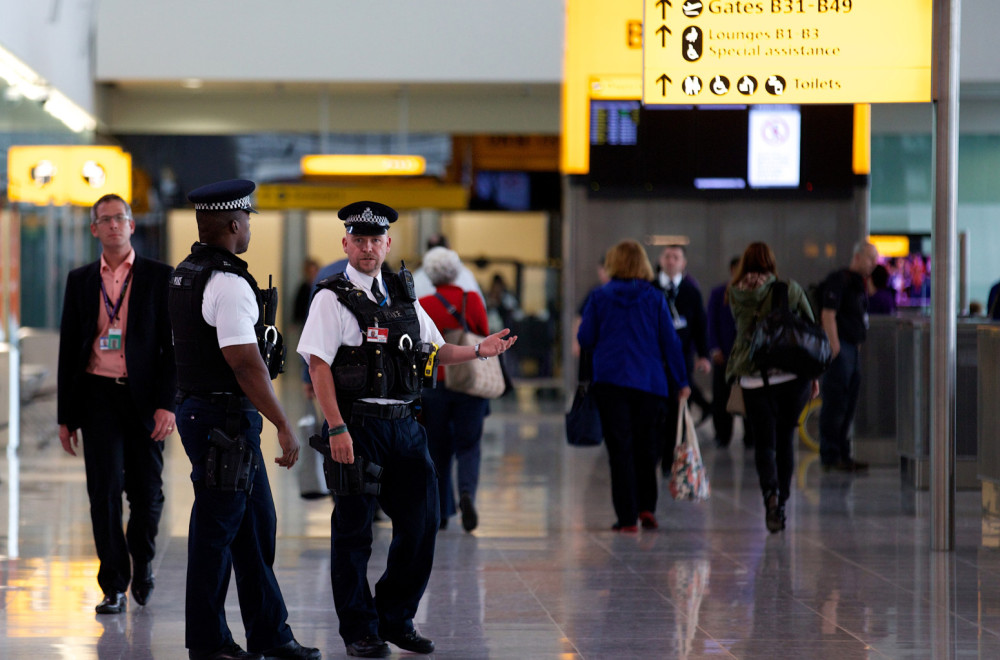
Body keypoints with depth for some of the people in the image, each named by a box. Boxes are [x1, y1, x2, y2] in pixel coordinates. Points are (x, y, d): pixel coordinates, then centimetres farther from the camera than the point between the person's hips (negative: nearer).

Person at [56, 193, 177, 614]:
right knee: (104, 490, -8)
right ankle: (114, 587, -1)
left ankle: (142, 563, 33)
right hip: (98, 394, 1)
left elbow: (173, 344, -1)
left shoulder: (158, 278, 2)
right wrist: (66, 414, 9)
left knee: (147, 493, 4)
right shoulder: (80, 281, 9)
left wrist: (168, 403, -11)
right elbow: (68, 349, 12)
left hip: (144, 397, -1)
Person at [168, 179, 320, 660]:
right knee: (215, 530, -1)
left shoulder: (185, 274, 12)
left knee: (255, 527, 14)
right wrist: (284, 427, -19)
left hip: (197, 406, 10)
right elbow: (247, 366, -23)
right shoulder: (228, 283, -19)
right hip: (226, 419, -10)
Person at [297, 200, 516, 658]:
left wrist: (479, 350, 5)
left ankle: (395, 618, 22)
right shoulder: (333, 298, -4)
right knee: (353, 530, 2)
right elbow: (318, 366, -10)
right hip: (357, 427, -6)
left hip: (404, 426, 6)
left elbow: (435, 350, 22)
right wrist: (337, 429, -17)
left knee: (421, 522, 6)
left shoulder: (404, 294, 13)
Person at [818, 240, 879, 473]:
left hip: (853, 348, 10)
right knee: (835, 404, -6)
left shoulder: (859, 283, 17)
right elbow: (828, 314, -18)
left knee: (849, 405, 12)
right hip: (840, 348, -10)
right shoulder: (839, 280, -12)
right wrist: (834, 347, -21)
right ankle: (830, 456, -2)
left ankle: (843, 455, 17)